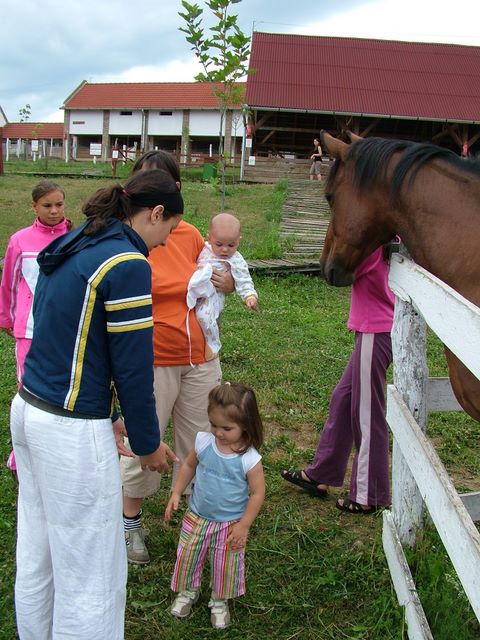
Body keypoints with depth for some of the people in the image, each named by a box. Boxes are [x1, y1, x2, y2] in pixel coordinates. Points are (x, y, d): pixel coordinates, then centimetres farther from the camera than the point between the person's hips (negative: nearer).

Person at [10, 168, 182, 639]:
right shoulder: (127, 263, -16)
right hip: (72, 433, -9)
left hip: (28, 408, 9)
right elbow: (132, 365, -15)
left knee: (35, 557, 22)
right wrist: (147, 443, -1)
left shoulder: (71, 247, 10)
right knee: (91, 574, 6)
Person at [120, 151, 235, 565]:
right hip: (151, 361, -5)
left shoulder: (191, 235, 2)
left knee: (199, 443, 17)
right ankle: (131, 523, 32)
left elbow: (213, 272, 20)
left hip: (200, 359, 5)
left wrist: (229, 284, -3)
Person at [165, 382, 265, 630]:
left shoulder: (249, 459, -25)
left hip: (230, 523, -3)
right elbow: (189, 465, 3)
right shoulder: (203, 442, -16)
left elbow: (257, 493, -15)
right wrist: (176, 493, -1)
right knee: (187, 556, 17)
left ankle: (220, 602, 42)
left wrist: (244, 525, -13)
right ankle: (187, 591, 46)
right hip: (197, 516, 3)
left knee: (226, 566, 14)